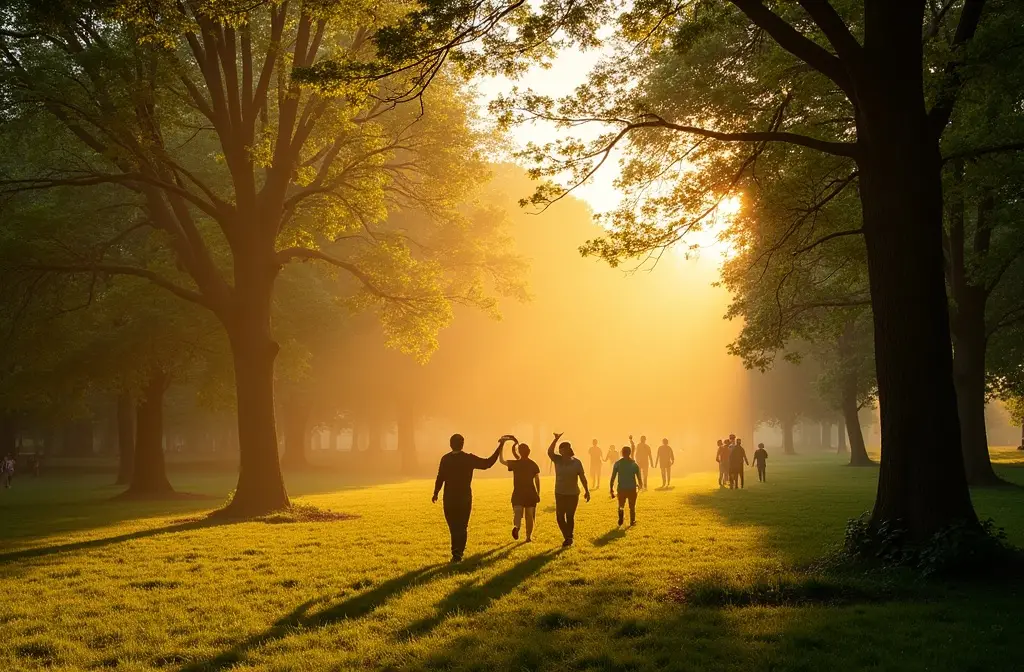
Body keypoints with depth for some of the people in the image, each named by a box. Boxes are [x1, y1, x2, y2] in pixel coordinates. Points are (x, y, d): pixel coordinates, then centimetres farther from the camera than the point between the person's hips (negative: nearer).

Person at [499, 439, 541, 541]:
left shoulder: (515, 464, -4)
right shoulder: (534, 465, 0)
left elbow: (501, 460, 6)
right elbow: (537, 481, 2)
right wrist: (538, 494, 11)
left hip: (518, 494, -1)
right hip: (531, 494, 1)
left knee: (517, 514, -4)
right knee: (529, 516, 12)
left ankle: (516, 527, -35)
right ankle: (529, 537, 16)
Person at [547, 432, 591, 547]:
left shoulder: (576, 462, -7)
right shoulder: (557, 460, -3)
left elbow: (582, 477, -2)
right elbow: (550, 452, -22)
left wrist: (587, 491, -3)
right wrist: (555, 439, -31)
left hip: (573, 494, -2)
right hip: (560, 494, 2)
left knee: (570, 517, 4)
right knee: (560, 517, 0)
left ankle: (569, 538, 20)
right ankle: (568, 538, 17)